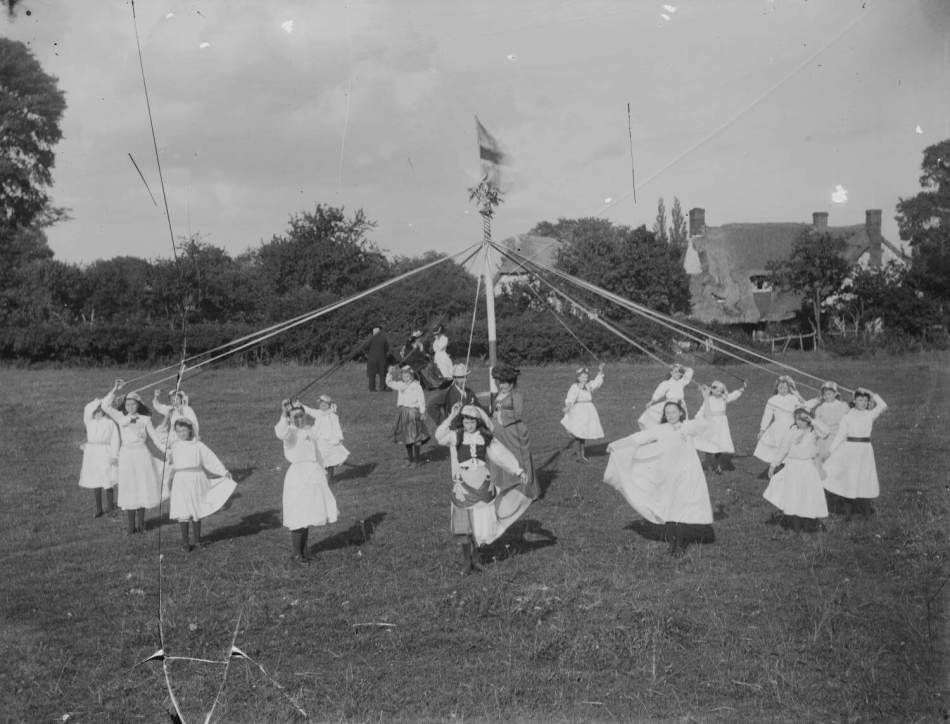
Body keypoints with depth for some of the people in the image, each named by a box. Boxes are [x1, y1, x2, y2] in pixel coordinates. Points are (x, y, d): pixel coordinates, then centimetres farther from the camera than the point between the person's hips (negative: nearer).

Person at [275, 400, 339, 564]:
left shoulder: (309, 431, 14)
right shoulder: (291, 431, -9)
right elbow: (281, 433, -34)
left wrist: (322, 470, 26)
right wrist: (284, 416, -42)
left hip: (314, 474, 7)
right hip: (298, 475, -7)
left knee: (308, 514, 15)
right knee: (299, 517, -5)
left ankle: (303, 548, 30)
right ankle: (297, 554, 4)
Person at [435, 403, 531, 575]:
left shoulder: (486, 438, 4)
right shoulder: (455, 436, -4)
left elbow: (502, 454, 4)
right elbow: (440, 437, -23)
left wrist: (519, 471, -2)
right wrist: (451, 417, -26)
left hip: (483, 485, 2)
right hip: (462, 487, -2)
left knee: (482, 523, 6)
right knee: (463, 526, -2)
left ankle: (475, 556, 27)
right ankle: (466, 562, 13)